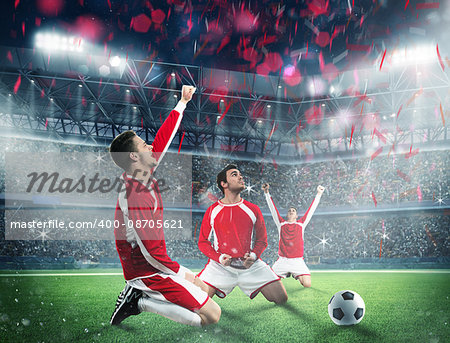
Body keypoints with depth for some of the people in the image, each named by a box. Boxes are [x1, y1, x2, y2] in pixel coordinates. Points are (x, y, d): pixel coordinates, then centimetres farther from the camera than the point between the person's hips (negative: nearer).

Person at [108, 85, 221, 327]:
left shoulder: (144, 176, -1)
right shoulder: (136, 198, -27)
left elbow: (163, 139, 11)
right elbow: (153, 254, -26)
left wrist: (182, 103, 16)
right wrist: (188, 276, -13)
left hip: (144, 268, 10)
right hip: (148, 271, -10)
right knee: (211, 316, -10)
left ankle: (138, 294, 10)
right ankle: (141, 302, -6)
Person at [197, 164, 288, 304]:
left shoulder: (253, 209, 6)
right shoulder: (212, 211, 2)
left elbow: (262, 240, 11)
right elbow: (203, 242, 6)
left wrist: (253, 256, -9)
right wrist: (219, 258, -11)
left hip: (250, 265, 2)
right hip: (220, 265, -1)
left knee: (281, 299, -8)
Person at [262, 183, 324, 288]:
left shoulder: (301, 224, 10)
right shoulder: (281, 223, 10)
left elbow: (311, 209, 11)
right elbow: (272, 208, 8)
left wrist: (319, 194, 10)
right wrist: (266, 193, 2)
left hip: (298, 261, 0)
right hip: (282, 261, 0)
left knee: (307, 284, -15)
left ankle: (298, 276, 22)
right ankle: (285, 274, 24)